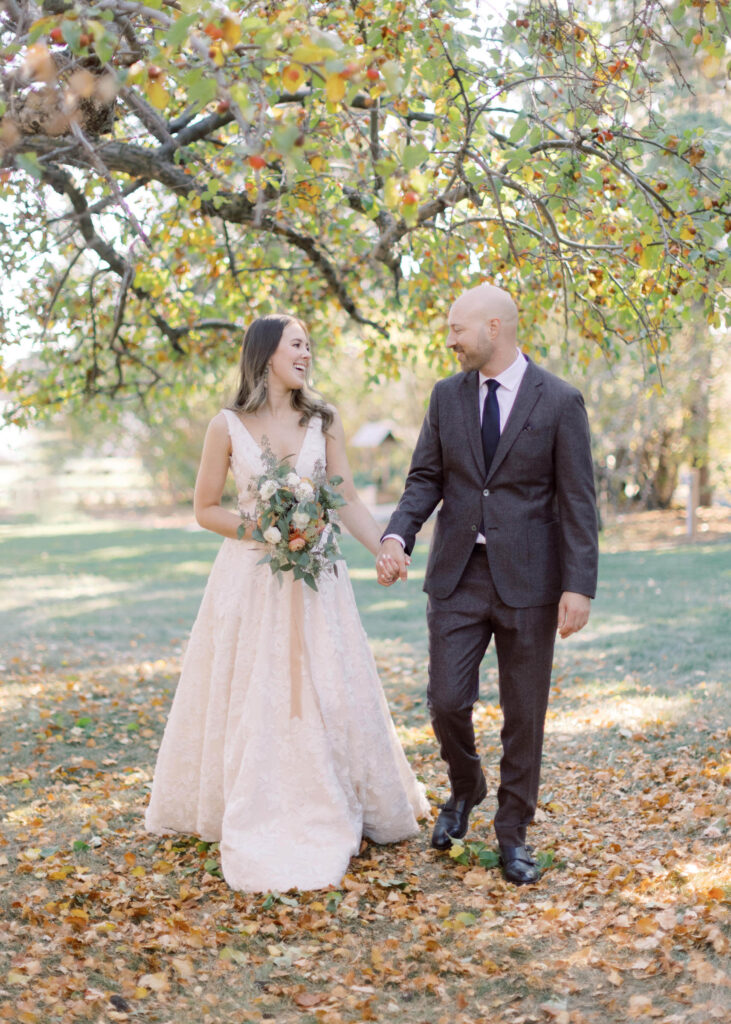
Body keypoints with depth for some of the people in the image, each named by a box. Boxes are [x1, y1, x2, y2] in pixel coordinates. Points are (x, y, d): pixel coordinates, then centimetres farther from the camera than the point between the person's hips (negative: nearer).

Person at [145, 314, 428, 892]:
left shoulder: (324, 421, 4)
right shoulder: (228, 427, -4)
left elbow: (347, 500, 2)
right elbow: (206, 509, 2)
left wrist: (386, 550, -12)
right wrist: (260, 529, -14)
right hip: (250, 577, -2)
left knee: (327, 692, 4)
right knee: (250, 701, 2)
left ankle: (328, 812, 20)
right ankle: (257, 819, 16)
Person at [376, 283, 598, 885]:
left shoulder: (559, 401, -5)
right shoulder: (448, 396, 6)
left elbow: (578, 501, -7)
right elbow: (426, 478, 7)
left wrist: (579, 586, -13)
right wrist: (397, 536, -12)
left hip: (529, 579, -2)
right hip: (458, 575, 3)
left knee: (524, 713, 6)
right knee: (447, 701, -2)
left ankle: (513, 835, 21)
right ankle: (465, 790, 28)